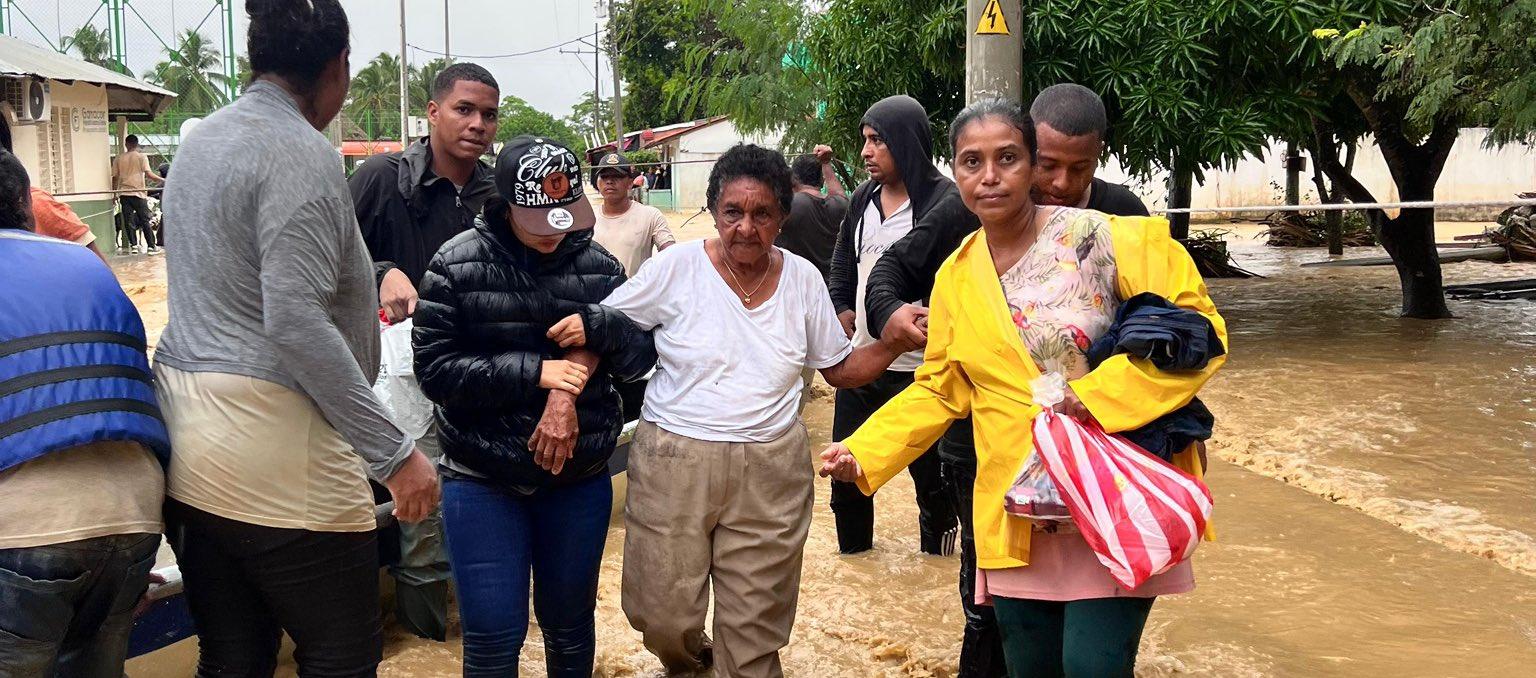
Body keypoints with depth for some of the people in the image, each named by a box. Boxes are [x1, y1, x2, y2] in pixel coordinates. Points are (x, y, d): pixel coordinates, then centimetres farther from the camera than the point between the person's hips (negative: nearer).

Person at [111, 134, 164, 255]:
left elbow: (115, 177, 9)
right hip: (138, 193, -3)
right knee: (145, 220, 1)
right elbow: (148, 173, -11)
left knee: (128, 221, 7)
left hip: (124, 194, 3)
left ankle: (134, 245, 4)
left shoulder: (118, 158, 8)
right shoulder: (141, 157, -1)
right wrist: (162, 180, -5)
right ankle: (151, 246, -1)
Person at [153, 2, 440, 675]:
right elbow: (295, 321, -21)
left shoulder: (200, 140, 16)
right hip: (271, 450, -9)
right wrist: (395, 453, -20)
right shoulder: (300, 151, -12)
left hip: (187, 443, 9)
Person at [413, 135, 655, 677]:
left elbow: (642, 356, -1)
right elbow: (435, 368, -12)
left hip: (580, 478, 3)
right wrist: (536, 372, -19)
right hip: (482, 481, -2)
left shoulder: (597, 267, 1)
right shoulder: (458, 265, -7)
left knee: (570, 623, 15)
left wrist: (598, 326, -22)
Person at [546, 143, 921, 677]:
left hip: (770, 471, 2)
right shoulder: (677, 267, -6)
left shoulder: (803, 278, 3)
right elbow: (600, 327, -1)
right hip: (673, 461, -1)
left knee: (754, 633, 5)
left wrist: (896, 341, -6)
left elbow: (841, 370, 11)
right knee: (662, 618, 5)